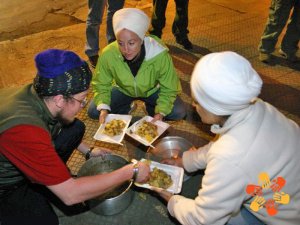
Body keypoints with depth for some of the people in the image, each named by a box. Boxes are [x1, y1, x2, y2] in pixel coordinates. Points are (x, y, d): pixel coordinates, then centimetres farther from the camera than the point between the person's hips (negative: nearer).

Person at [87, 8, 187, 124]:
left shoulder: (160, 55, -35)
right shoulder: (108, 54, -31)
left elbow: (168, 89, -21)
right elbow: (101, 85, -15)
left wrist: (160, 112, -35)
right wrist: (103, 108, -32)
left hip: (152, 90, -1)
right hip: (123, 90, 1)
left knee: (178, 112, -20)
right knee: (93, 111, -14)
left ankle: (151, 108, 10)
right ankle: (127, 107, 11)